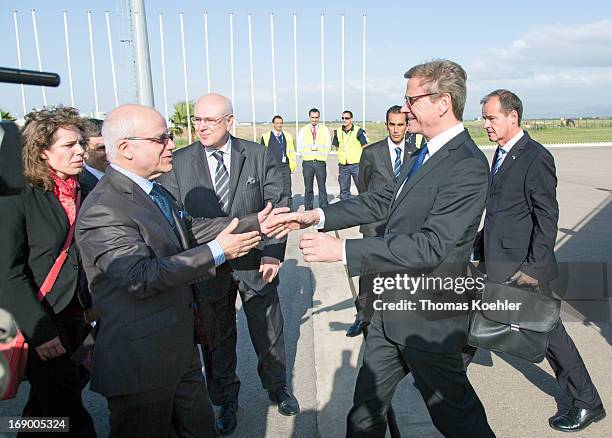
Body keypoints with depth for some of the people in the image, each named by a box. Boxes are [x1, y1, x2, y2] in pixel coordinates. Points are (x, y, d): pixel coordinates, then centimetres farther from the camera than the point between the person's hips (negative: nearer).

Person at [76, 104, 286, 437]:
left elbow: (191, 228, 11)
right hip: (141, 360, -8)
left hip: (179, 346, 9)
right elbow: (139, 277, -31)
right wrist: (216, 252, -28)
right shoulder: (102, 210, -23)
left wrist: (255, 223, 5)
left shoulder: (154, 192, 7)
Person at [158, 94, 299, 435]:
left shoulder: (260, 156, -3)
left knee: (269, 332, 18)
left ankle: (278, 387, 44)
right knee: (218, 340, 16)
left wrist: (273, 252, -14)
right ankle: (227, 400, 40)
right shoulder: (179, 163, -3)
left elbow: (277, 205, -4)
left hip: (257, 262, 0)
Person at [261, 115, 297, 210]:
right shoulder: (266, 136, 6)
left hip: (285, 167, 1)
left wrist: (293, 165, 5)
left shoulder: (288, 136, 14)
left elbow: (292, 151, 13)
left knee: (287, 192, 1)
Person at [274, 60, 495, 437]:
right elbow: (383, 201, 10)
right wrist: (318, 216, 1)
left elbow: (430, 246, -29)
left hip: (429, 320, -8)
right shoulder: (424, 154, 7)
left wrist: (342, 250, -30)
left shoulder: (467, 166, -23)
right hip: (392, 308, 9)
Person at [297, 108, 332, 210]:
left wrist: (323, 155, -5)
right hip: (307, 162, 0)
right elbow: (300, 148, 5)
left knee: (322, 187, 1)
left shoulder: (324, 129, 9)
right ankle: (308, 209, 10)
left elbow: (328, 146, 7)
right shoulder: (303, 130, 9)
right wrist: (310, 149, -8)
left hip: (320, 161, 0)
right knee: (308, 188, 3)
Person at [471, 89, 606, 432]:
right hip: (493, 262, 8)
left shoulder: (536, 157, -16)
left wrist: (535, 268, -19)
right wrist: (481, 243, 15)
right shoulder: (501, 153, 10)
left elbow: (547, 218, -17)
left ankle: (588, 403, 24)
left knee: (548, 330, 4)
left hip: (522, 265, -8)